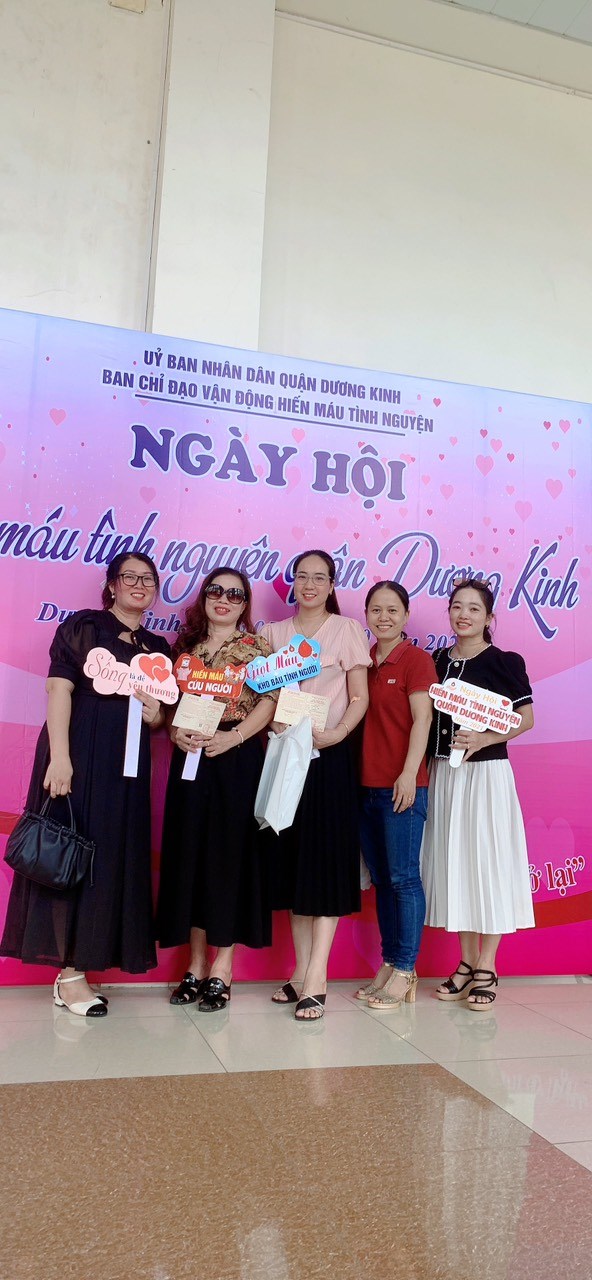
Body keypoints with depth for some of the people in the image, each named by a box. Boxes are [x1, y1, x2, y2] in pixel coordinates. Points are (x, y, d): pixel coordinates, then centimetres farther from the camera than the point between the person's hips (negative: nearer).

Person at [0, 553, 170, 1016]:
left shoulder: (157, 648, 16)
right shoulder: (83, 626, 1)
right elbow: (59, 688, -8)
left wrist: (156, 714, -4)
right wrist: (59, 756, -19)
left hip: (128, 764, 6)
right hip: (78, 753, -5)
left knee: (114, 856, 5)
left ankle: (79, 966, 15)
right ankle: (69, 975, 5)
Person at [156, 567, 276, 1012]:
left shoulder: (256, 647, 3)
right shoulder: (186, 646, 15)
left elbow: (270, 700, -7)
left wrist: (235, 735, -18)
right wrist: (176, 731, -7)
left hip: (237, 760, -4)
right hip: (190, 759, 4)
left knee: (231, 854, -1)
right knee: (189, 855, 5)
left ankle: (222, 968, 8)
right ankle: (196, 963, 17)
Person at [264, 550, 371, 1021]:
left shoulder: (347, 629, 2)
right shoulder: (274, 633, 12)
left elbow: (360, 699, -2)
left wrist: (337, 734, -19)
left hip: (329, 755, -4)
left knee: (325, 860, -5)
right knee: (291, 861, 6)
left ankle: (316, 979, -3)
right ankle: (302, 970, 15)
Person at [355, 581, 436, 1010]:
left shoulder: (416, 659, -4)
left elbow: (421, 719, -10)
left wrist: (410, 773, -19)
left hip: (402, 785, -6)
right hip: (366, 785, 7)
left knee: (404, 877, -2)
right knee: (381, 879, 12)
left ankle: (405, 971, 7)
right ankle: (388, 964, 22)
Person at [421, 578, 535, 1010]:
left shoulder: (505, 662, -4)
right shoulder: (437, 661, 9)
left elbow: (526, 718, -5)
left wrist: (483, 739, -19)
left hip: (485, 772, -5)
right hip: (443, 772, 5)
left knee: (487, 863, 0)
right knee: (452, 863, 9)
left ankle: (487, 968, 12)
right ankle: (467, 962, 22)